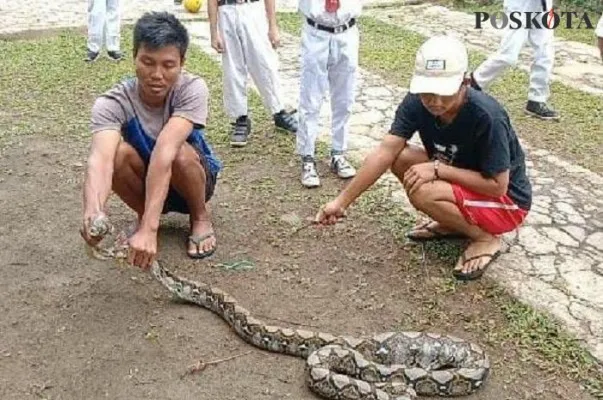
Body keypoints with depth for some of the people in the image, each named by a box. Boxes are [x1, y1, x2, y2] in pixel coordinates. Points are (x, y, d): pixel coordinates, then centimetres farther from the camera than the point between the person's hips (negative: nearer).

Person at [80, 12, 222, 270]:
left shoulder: (192, 89, -28)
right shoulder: (112, 103, -26)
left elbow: (165, 151, -43)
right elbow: (100, 158, -44)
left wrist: (149, 228, -53)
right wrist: (93, 212, -66)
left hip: (193, 181, -1)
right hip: (144, 184, 1)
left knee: (180, 153, -35)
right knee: (117, 152, -31)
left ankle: (200, 217, -4)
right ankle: (142, 215, -1)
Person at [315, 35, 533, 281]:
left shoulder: (487, 116, -31)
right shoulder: (416, 102, -15)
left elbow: (497, 186, -25)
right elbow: (385, 153, -21)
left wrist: (438, 169, -28)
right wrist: (342, 201, -27)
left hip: (506, 201, -7)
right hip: (461, 184, 7)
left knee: (422, 192, -29)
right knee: (399, 158, -11)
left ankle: (486, 239, -3)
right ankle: (453, 224, 8)